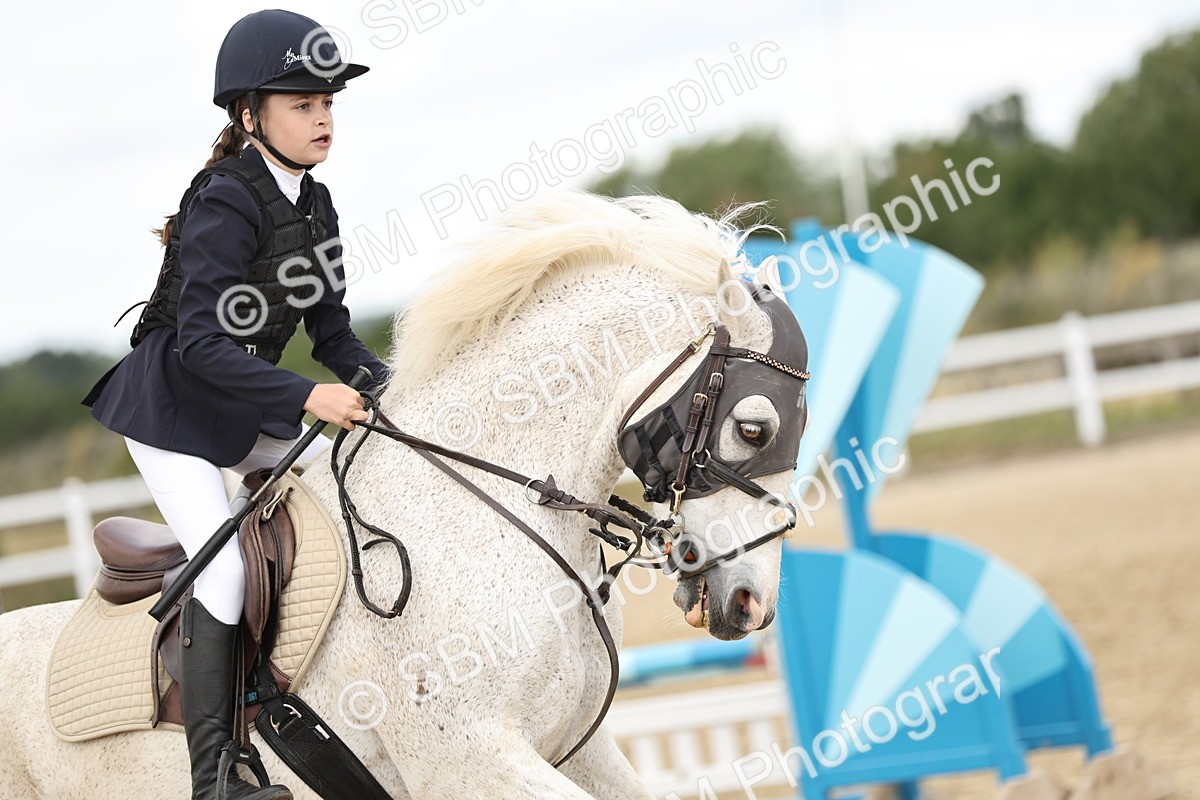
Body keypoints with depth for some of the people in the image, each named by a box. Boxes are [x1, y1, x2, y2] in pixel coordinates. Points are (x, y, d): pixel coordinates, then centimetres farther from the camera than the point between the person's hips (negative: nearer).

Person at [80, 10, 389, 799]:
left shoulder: (313, 204, 2)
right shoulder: (225, 205, -24)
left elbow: (332, 333, 7)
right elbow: (202, 345, -31)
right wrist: (307, 396, -38)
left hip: (247, 406, 9)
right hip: (170, 404, -8)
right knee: (223, 566, -19)